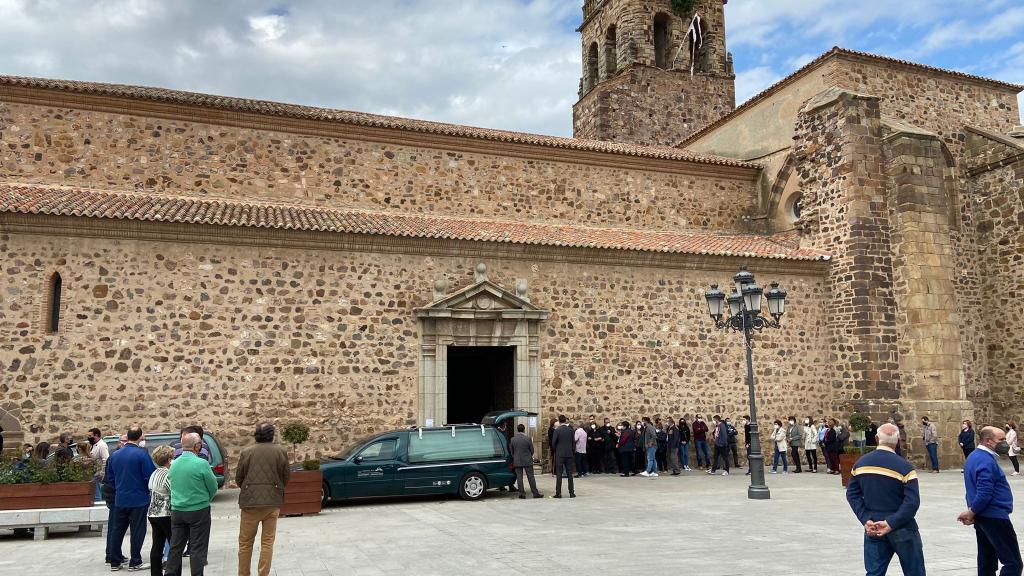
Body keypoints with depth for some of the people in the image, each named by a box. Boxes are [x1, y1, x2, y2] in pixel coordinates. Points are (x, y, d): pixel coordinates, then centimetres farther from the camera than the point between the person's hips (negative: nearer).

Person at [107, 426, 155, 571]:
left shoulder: (115, 455, 3)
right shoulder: (142, 454, -16)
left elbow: (111, 478, 12)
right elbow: (150, 476, -16)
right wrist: (148, 490, 3)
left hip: (120, 499, 5)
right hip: (138, 499, -5)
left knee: (118, 530, 14)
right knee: (137, 531, 3)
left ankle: (115, 562, 20)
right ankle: (135, 562, 7)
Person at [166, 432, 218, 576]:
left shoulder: (174, 464, 3)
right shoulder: (201, 464, -16)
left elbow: (172, 484, 13)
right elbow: (213, 488, -8)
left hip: (177, 510, 5)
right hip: (199, 511, -5)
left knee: (176, 547, 13)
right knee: (197, 548, 3)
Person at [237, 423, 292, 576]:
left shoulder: (246, 452, -3)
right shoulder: (281, 452, -2)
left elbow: (238, 478, 4)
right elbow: (286, 477, 3)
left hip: (250, 501, 0)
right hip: (273, 501, 0)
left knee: (245, 542, 13)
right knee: (268, 541, 9)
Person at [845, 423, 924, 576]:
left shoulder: (861, 463, 1)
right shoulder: (904, 467, -13)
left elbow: (852, 494, 1)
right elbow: (912, 502, -20)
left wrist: (865, 520, -5)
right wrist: (891, 524, -18)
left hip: (873, 528, 4)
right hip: (902, 529, -3)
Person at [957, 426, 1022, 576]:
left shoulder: (974, 457, 13)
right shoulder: (987, 461, -19)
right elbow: (984, 494, -23)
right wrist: (972, 512, -9)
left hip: (982, 517, 10)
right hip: (995, 517, -10)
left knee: (987, 563, 12)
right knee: (1013, 563, -6)